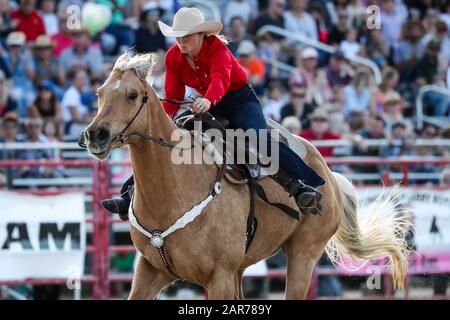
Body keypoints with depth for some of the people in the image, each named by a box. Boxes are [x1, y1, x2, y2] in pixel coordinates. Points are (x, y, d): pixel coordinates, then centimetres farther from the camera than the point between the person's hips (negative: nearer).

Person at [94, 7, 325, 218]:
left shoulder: (217, 48, -23)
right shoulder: (174, 57, -7)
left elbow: (220, 79, -43)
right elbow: (173, 97, -1)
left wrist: (208, 100, -65)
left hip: (240, 99, -6)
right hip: (207, 105, 6)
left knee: (257, 135, -35)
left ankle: (302, 185, -44)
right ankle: (131, 196, -2)